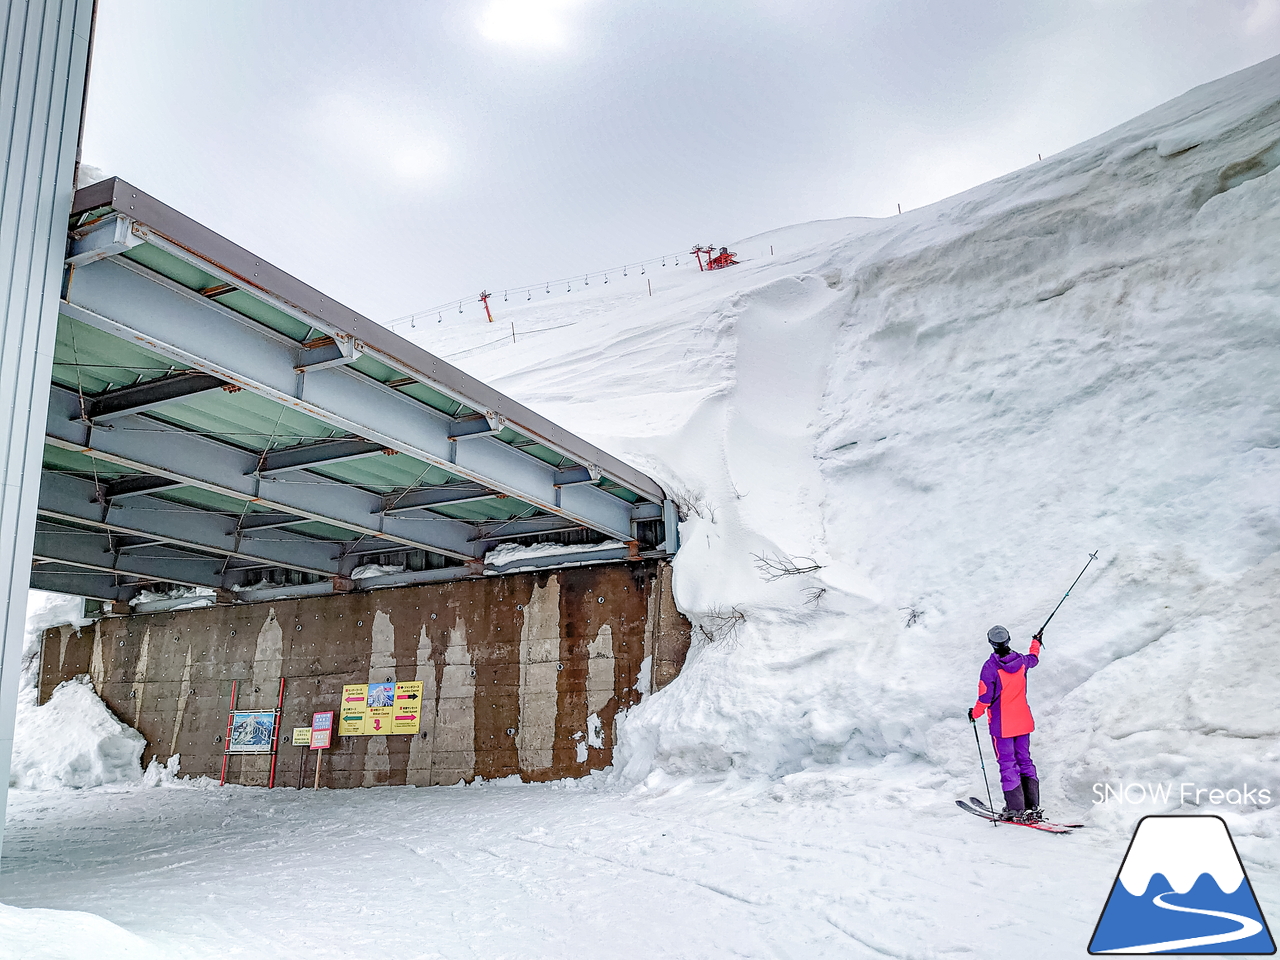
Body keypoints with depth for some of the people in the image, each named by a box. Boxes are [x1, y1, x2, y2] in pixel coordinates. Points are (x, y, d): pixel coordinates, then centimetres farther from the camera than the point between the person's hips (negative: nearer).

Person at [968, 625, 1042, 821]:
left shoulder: (990, 667, -20)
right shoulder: (1021, 660, -3)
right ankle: (1032, 807, 14)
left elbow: (985, 698, -18)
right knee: (1025, 760, 14)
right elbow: (1034, 659, 23)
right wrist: (1036, 643, 43)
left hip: (1001, 724, -5)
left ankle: (1015, 809, 3)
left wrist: (975, 713, 0)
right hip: (1023, 722, 5)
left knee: (1008, 764, 2)